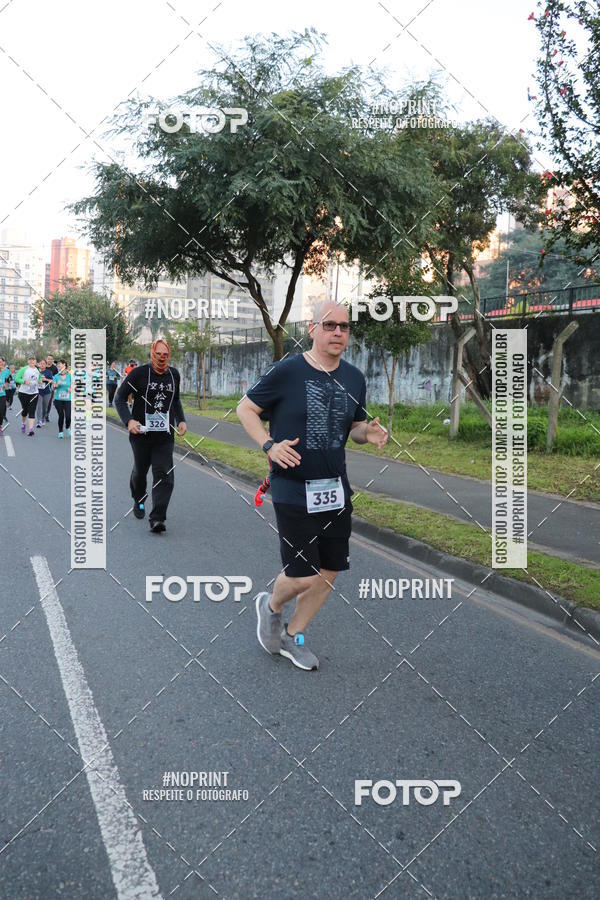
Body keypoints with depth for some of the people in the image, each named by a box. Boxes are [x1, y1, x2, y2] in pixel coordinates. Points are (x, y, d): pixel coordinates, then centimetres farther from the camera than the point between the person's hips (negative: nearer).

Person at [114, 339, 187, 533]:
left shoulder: (174, 375, 9)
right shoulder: (139, 373, -6)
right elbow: (119, 397, -3)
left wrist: (181, 420, 11)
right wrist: (128, 421, -17)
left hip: (165, 436, 2)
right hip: (141, 433, -2)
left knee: (164, 475, -10)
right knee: (140, 471, 15)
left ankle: (157, 518, -12)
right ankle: (138, 501, 46)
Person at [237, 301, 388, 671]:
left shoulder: (354, 378, 5)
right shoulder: (287, 372, -11)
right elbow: (245, 408, -2)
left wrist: (369, 432, -7)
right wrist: (269, 445, -17)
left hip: (336, 490, 6)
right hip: (293, 491, -6)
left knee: (329, 572, 11)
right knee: (302, 576, -6)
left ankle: (293, 637, 32)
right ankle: (271, 606, 30)